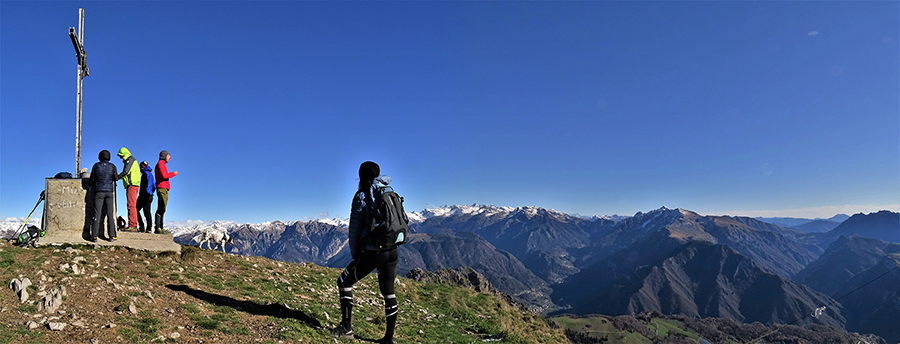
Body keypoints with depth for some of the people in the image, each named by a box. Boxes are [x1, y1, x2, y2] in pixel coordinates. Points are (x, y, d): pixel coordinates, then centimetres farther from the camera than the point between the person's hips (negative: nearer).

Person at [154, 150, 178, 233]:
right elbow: (164, 176, -17)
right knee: (161, 208, -14)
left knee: (162, 209, 7)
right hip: (162, 188, -10)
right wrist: (173, 173, -6)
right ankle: (158, 227, -18)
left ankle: (160, 227, 6)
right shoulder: (161, 163, -5)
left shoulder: (161, 164, 26)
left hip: (164, 190, 10)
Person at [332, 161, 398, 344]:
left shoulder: (361, 197, -5)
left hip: (373, 251, -6)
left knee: (344, 281, 11)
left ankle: (346, 327, 10)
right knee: (388, 292, 14)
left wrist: (355, 255, 6)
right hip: (392, 251, 6)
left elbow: (355, 229, -4)